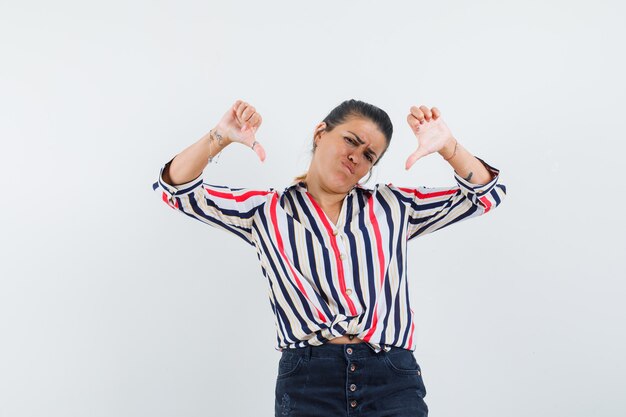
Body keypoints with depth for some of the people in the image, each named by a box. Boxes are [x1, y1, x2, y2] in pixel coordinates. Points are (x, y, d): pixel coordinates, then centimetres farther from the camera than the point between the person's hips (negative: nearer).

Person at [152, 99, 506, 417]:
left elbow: (486, 192, 15)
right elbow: (176, 189, 7)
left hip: (393, 381, 2)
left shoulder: (393, 207, 15)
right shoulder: (267, 211, 11)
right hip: (307, 382, -1)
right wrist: (220, 137, -9)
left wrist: (447, 145, -2)